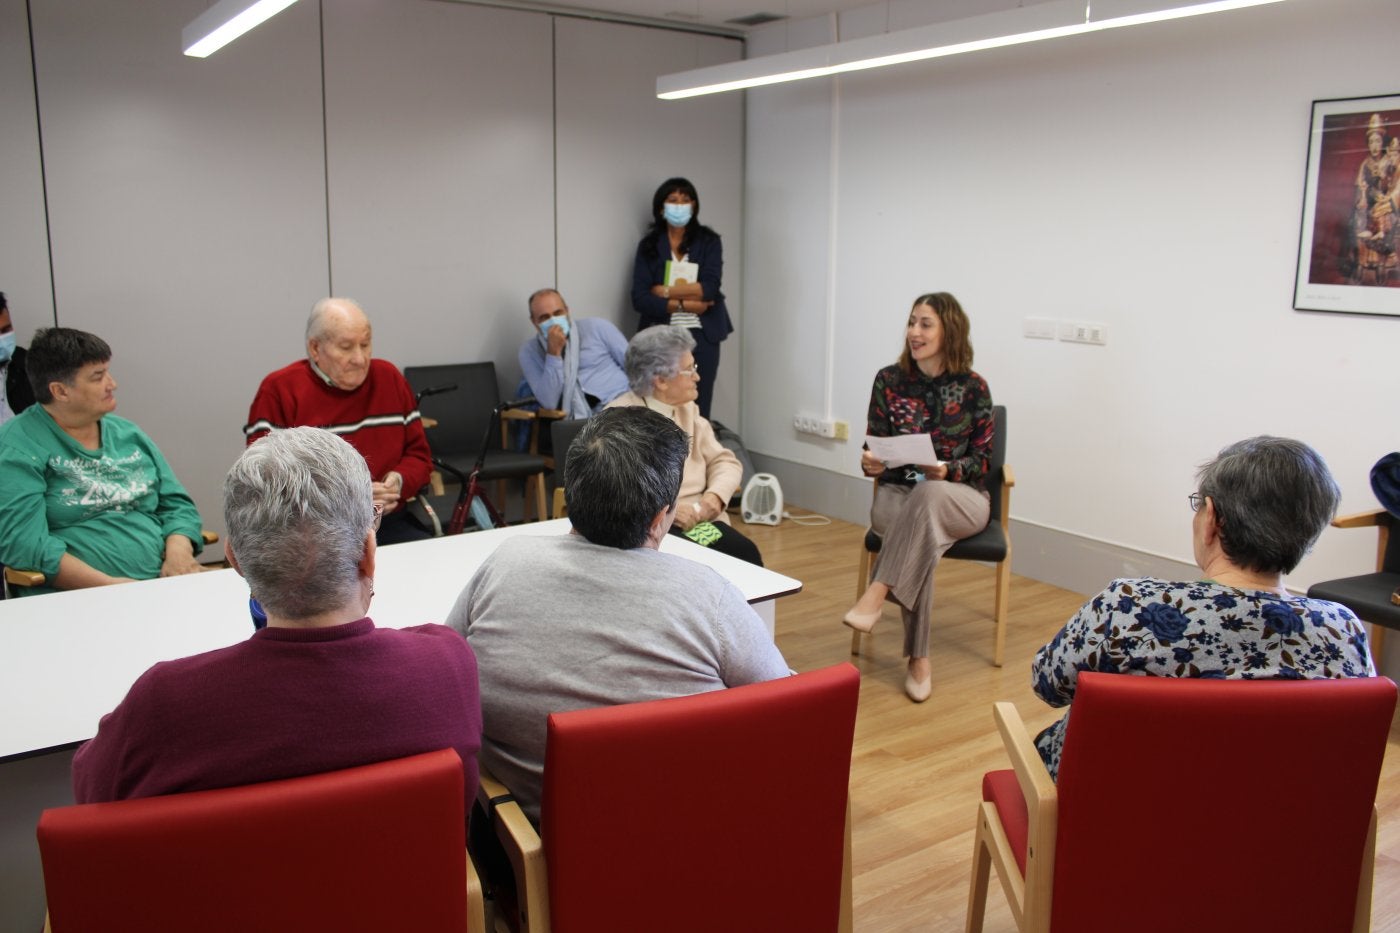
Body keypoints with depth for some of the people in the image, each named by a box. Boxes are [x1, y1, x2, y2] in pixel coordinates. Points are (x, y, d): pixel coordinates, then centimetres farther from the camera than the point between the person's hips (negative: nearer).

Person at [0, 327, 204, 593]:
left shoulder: (128, 434, 18)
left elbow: (177, 504, 18)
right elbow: (23, 541, -12)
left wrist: (179, 551, -4)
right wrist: (109, 585, -19)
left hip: (162, 587, 5)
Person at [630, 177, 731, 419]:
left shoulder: (708, 241, 4)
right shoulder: (649, 245, 4)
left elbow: (709, 288, -10)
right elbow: (640, 299, -5)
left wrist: (665, 291, -7)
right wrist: (684, 304, -12)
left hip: (702, 335, 0)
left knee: (698, 409, 2)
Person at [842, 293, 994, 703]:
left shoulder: (973, 387, -3)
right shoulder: (888, 380, 1)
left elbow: (982, 459, -1)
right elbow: (875, 445, 5)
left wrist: (947, 471, -22)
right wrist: (869, 463, -19)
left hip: (960, 497, -1)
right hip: (898, 492, 1)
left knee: (928, 494, -39)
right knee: (921, 537, -35)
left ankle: (876, 593, -40)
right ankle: (918, 658, -29)